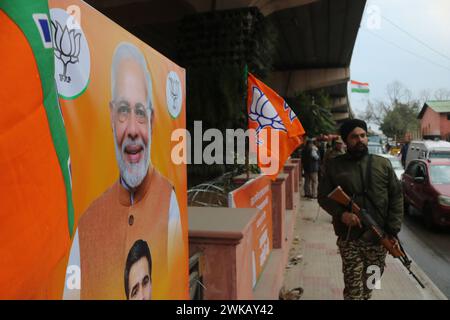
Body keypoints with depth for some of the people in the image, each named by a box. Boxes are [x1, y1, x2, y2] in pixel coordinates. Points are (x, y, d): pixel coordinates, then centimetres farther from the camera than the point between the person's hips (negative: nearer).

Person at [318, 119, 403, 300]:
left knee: (369, 284, 16)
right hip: (349, 238, -2)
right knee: (353, 288, -1)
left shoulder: (383, 164, 5)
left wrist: (393, 231, -3)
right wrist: (341, 213, -16)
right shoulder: (335, 166, 1)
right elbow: (323, 196, 3)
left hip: (379, 237, 2)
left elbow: (396, 197, 5)